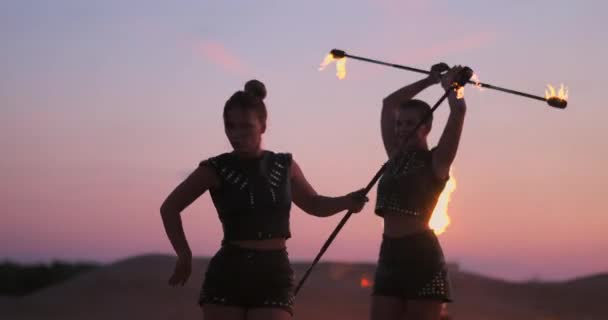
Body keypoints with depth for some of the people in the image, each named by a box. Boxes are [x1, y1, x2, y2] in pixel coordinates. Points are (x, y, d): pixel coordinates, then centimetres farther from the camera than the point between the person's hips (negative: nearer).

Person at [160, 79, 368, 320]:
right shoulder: (216, 169, -1)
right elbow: (170, 208, 9)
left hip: (274, 277, 1)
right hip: (227, 276, -1)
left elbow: (314, 204, 23)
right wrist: (184, 256, 2)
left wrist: (347, 201, 4)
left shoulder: (284, 165, 8)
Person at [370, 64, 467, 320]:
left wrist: (449, 85, 9)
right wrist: (431, 80, 23)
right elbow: (389, 103, 20)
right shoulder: (396, 155, 15)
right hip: (390, 255, 6)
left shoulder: (436, 161, -1)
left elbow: (459, 110, -11)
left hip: (422, 256, -6)